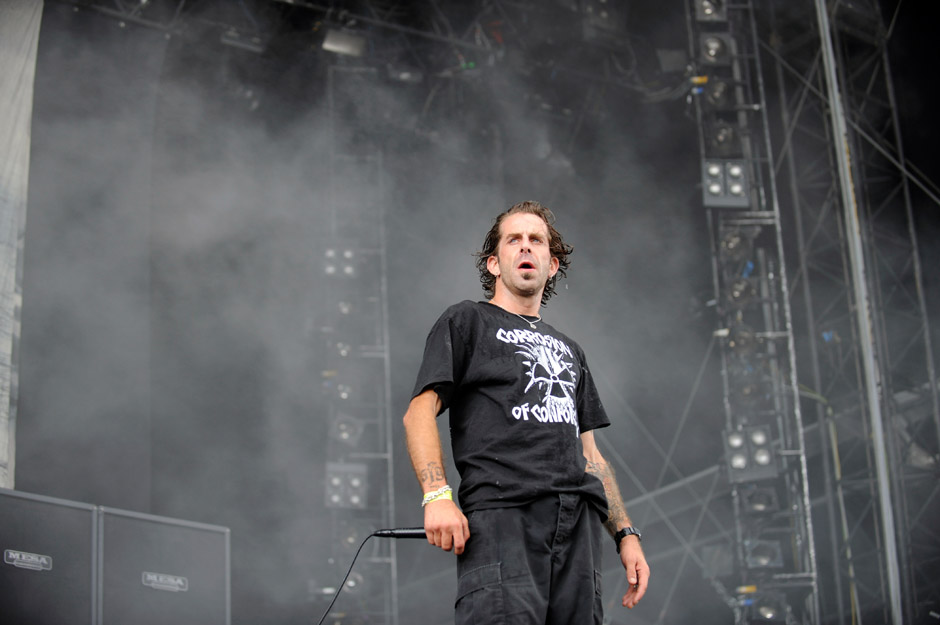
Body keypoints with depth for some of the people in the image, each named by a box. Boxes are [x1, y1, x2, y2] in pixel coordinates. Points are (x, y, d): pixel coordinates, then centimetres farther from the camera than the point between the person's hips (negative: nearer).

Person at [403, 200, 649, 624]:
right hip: (501, 516, -5)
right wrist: (437, 495, -15)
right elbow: (420, 412, 2)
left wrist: (626, 534, 17)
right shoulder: (466, 322, 15)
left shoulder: (568, 350, 32)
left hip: (578, 525, 6)